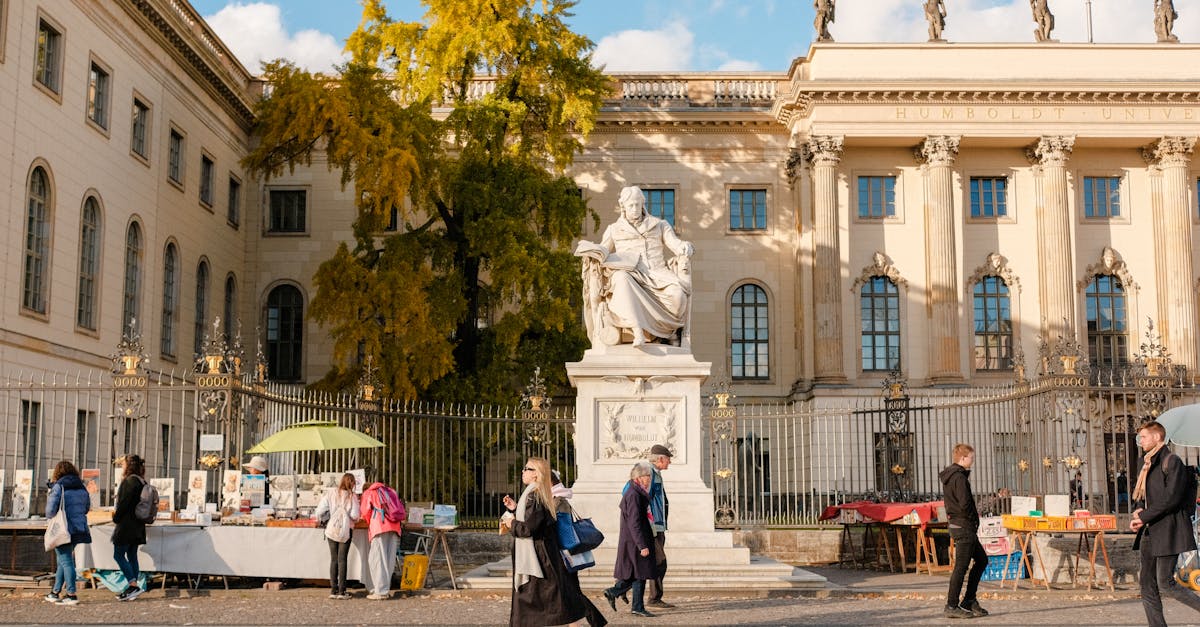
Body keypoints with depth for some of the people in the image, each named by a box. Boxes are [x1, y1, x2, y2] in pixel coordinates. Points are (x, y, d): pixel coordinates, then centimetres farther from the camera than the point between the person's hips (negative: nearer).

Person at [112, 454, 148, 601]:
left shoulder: (129, 481, -15)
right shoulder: (142, 482, 12)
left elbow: (124, 502, -19)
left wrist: (115, 518, -4)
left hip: (126, 524, -9)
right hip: (138, 525, 9)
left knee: (118, 554, -4)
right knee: (132, 556, 10)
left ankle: (133, 585, -12)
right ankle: (132, 588, 10)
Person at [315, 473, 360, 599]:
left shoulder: (330, 494, 0)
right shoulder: (351, 496, -5)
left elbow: (319, 512, -4)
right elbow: (355, 515, -12)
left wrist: (320, 518, 17)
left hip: (331, 529, 2)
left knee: (333, 559, 9)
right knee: (342, 559, 0)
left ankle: (333, 590, 6)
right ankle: (341, 591, -3)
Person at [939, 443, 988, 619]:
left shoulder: (949, 476, 14)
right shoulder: (959, 477, -17)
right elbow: (965, 504, -24)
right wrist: (974, 518, -7)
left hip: (956, 524, 10)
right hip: (964, 527, -10)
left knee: (981, 560, 17)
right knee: (961, 566, -5)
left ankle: (969, 601, 19)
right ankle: (952, 606, -1)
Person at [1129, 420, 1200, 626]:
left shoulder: (1172, 461, -10)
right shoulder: (1148, 464, 16)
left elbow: (1172, 498, -18)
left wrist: (1144, 517, -14)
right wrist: (1140, 511, 1)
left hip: (1168, 531, -9)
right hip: (1149, 532, 9)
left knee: (1165, 583, -11)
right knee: (1148, 585, 5)